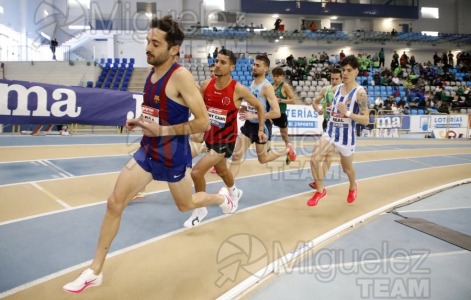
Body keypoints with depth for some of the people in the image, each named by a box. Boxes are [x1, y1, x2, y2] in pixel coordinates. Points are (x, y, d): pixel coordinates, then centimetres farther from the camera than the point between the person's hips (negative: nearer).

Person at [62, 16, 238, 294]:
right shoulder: (153, 73, 3)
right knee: (115, 202, -1)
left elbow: (203, 122, -24)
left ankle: (223, 197, 51)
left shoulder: (181, 76, -21)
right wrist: (139, 121, 1)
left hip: (173, 154, -6)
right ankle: (95, 271, 12)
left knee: (185, 205, 17)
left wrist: (162, 130, -24)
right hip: (148, 149, 6)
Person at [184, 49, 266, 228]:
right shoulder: (206, 85, -6)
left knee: (197, 172, -16)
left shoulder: (238, 89, -18)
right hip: (209, 136, 6)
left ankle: (200, 210, 7)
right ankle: (234, 193, 59)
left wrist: (261, 130, 1)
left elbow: (259, 107, -3)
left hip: (226, 139, -6)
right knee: (221, 170, 27)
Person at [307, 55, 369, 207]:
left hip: (346, 135, -4)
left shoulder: (360, 92, -14)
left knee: (347, 167, 16)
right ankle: (320, 190, 3)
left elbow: (366, 120, -18)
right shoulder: (336, 88, 4)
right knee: (315, 158, -17)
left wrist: (347, 113, -30)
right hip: (330, 132, 4)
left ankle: (353, 187, 50)